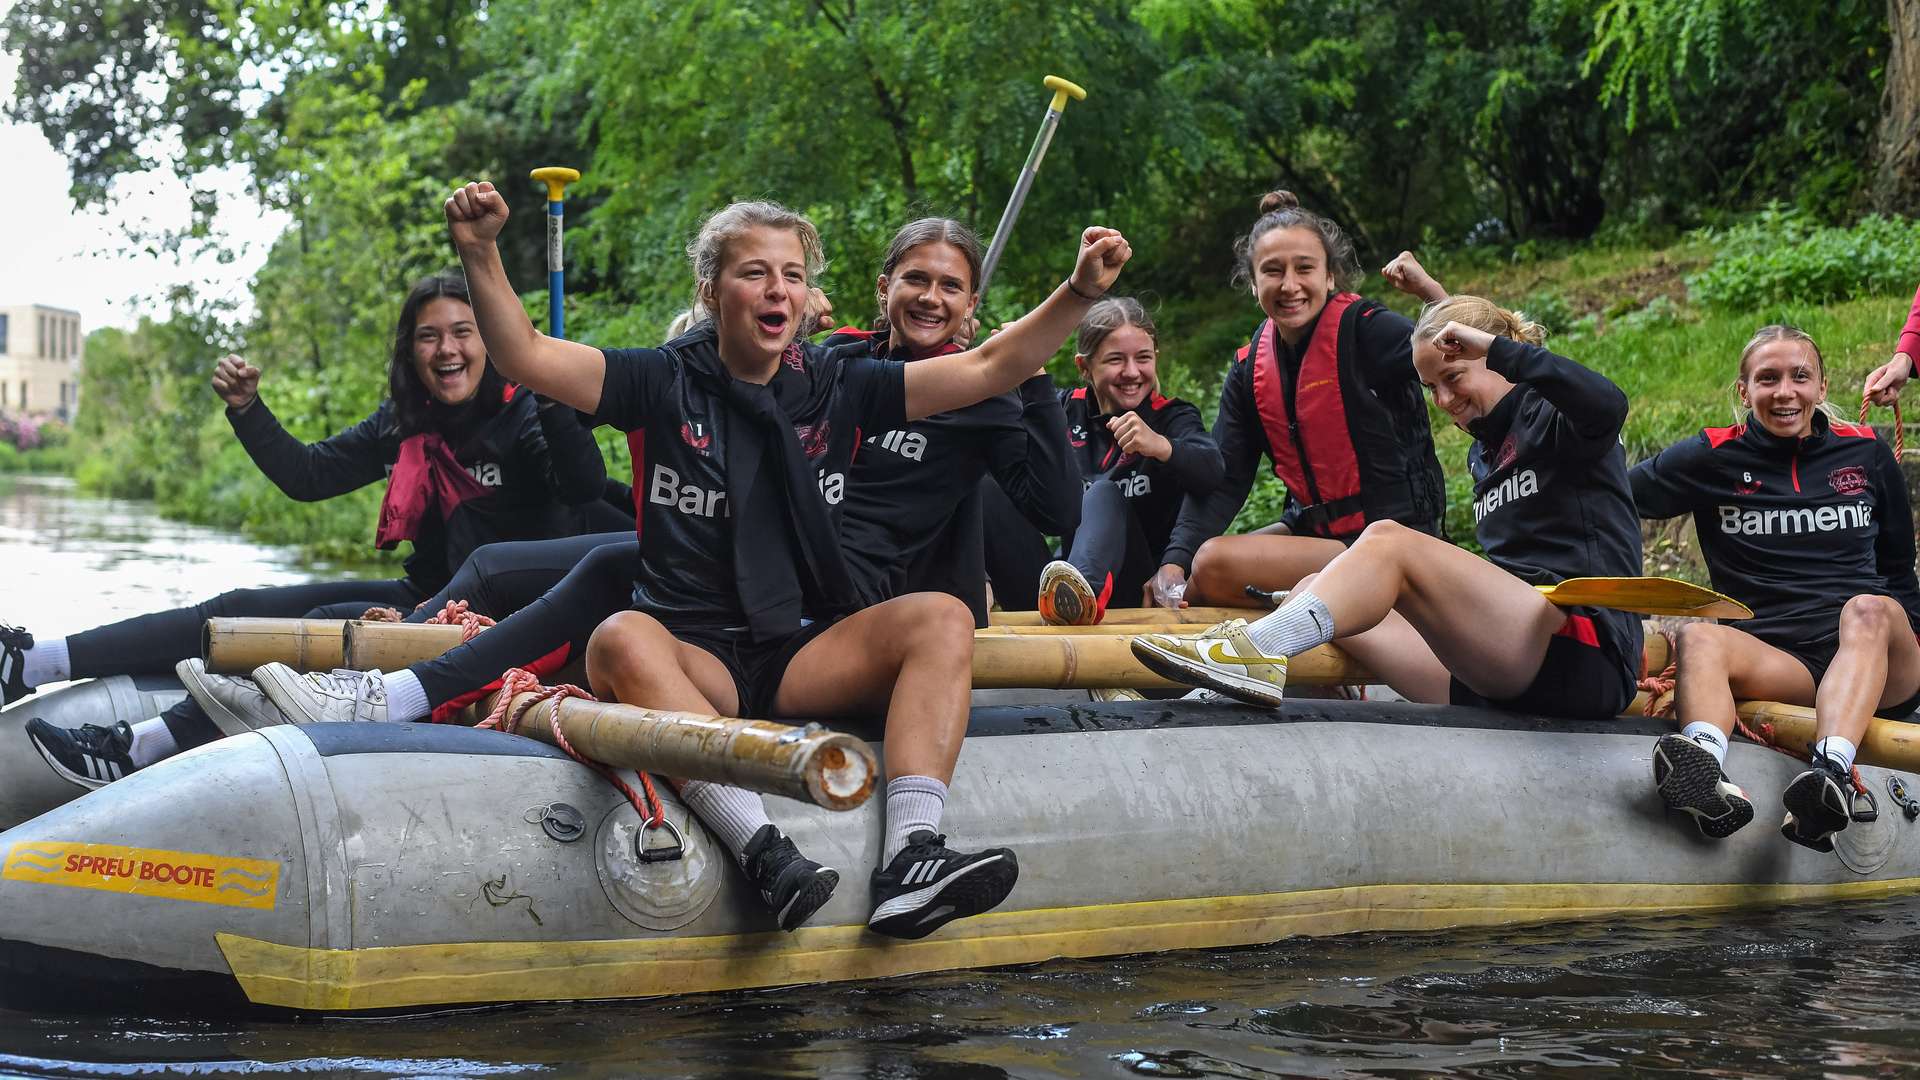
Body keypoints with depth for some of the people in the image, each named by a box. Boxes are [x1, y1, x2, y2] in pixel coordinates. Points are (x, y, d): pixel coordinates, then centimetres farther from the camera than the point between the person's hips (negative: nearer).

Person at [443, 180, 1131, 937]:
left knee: (942, 618, -22)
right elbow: (526, 356, -6)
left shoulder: (837, 386, 10)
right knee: (619, 642, -35)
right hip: (692, 654, -2)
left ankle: (910, 860, -38)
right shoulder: (664, 382, 4)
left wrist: (1081, 291, -6)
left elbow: (989, 368, 5)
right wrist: (480, 253, -20)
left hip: (808, 654, 3)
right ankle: (762, 853, -50)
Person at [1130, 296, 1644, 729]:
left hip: (1584, 652, -9)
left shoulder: (1550, 420, 1)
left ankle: (1258, 651, -35)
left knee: (1388, 541, -23)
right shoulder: (1484, 452, 25)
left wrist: (1497, 348, -16)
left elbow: (1607, 406, -24)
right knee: (1317, 589, 2)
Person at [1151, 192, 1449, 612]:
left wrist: (1431, 291, -28)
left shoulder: (1368, 331, -12)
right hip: (1311, 528, 7)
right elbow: (1223, 478, 0)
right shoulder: (1251, 368, 6)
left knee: (1217, 563, -24)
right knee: (1163, 591, 0)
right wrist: (1174, 562, -13)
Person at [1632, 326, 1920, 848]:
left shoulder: (1867, 455, 15)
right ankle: (1709, 783, -63)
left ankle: (1831, 774, -59)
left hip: (1873, 661, 0)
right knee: (1696, 637, -31)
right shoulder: (1715, 458, 11)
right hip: (1774, 664, 0)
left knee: (1867, 609, -34)